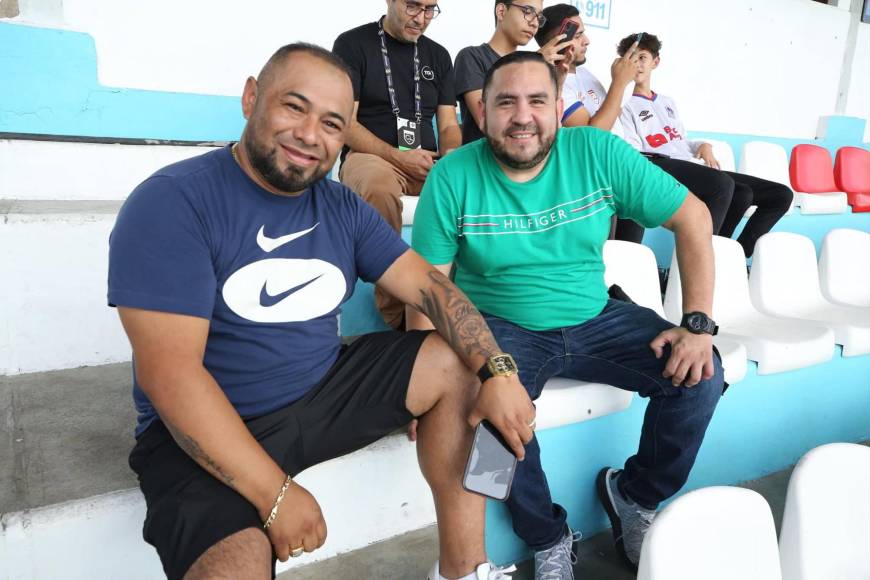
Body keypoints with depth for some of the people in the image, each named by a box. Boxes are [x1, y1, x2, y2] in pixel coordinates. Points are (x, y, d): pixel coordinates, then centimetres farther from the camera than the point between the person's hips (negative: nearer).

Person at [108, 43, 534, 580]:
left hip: (325, 392, 6)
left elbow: (430, 286, -1)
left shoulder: (343, 208, 4)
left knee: (456, 362, -5)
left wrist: (498, 371, -18)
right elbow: (169, 373, -21)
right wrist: (275, 493, -24)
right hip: (208, 430, -6)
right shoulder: (172, 201, -15)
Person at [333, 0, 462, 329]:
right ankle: (395, 312, -30)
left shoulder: (438, 55, 18)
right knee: (380, 186, -40)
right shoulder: (353, 44, 3)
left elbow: (448, 124, 14)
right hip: (369, 156, -4)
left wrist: (450, 156, -10)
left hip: (427, 163, 4)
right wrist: (398, 157, -17)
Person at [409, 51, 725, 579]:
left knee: (702, 374, -12)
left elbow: (693, 218, -3)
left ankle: (635, 494, 15)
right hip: (501, 327, -2)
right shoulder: (453, 177, -11)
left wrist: (699, 323, -11)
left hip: (594, 319, 3)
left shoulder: (599, 152, -7)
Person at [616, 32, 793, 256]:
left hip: (700, 171, 8)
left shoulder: (668, 102, 27)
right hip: (670, 174, -8)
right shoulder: (626, 106, 4)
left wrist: (704, 146, 6)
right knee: (740, 194, -33)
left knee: (782, 194, 0)